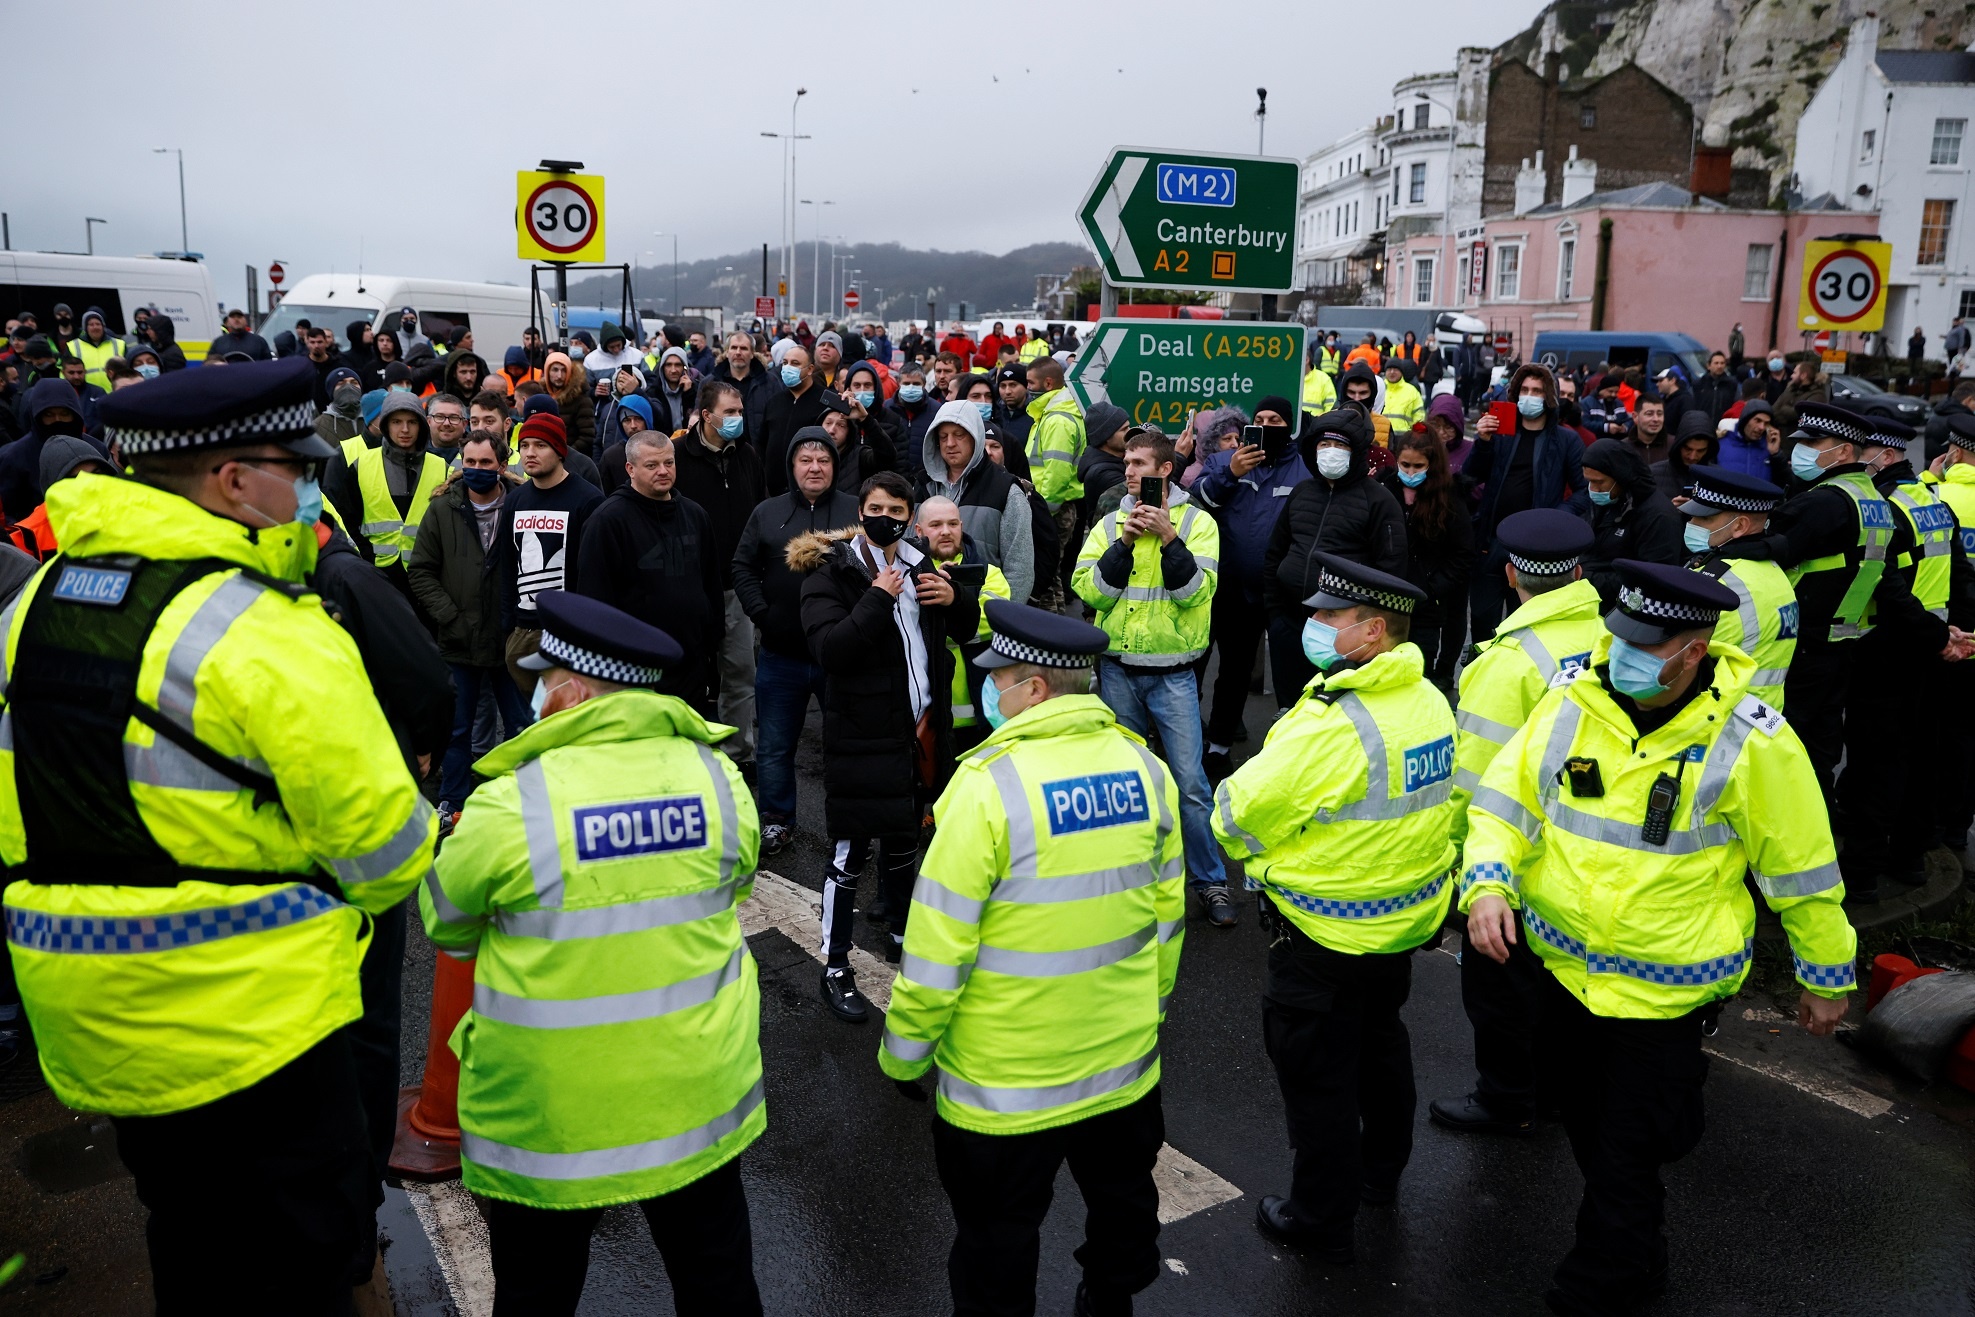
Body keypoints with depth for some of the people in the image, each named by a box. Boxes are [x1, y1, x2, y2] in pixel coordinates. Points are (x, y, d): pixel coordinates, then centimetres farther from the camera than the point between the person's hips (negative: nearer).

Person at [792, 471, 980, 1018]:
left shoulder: (919, 565, 10)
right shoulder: (832, 571, -8)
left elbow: (967, 629, 16)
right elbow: (827, 647, -22)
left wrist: (955, 598, -5)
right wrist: (877, 600, -24)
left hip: (921, 725, 6)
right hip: (863, 734, -6)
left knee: (904, 836, 20)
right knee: (851, 851, -1)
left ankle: (899, 928, 40)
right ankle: (835, 969, 10)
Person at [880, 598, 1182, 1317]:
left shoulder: (988, 784, -24)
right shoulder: (1144, 767, -6)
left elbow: (938, 948, -20)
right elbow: (1168, 911, 4)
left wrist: (903, 1055, -5)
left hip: (1006, 1082, -5)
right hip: (1124, 1061, 6)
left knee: (998, 1238, 15)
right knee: (1121, 1199, 27)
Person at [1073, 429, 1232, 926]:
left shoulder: (1197, 521, 0)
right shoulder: (1110, 524, 7)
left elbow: (1197, 592, -13)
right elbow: (1087, 589, -6)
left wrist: (1169, 538, -22)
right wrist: (1125, 543, -16)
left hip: (1172, 672, -3)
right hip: (1117, 669, 3)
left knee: (1189, 781, -3)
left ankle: (1210, 880, 9)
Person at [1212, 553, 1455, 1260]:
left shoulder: (1332, 723, -30)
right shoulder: (1430, 701, -3)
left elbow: (1239, 813, -23)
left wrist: (1231, 814, -2)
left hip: (1325, 936, -9)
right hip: (1405, 918, 9)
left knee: (1315, 1074, 9)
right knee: (1379, 1044, 27)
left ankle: (1321, 1216, 25)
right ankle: (1381, 1171, 48)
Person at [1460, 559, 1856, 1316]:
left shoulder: (1750, 744, -20)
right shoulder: (1572, 707, -10)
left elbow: (1803, 873, -8)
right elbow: (1504, 805, -3)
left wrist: (1827, 978, 3)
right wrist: (1487, 883, -21)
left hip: (1664, 998, -5)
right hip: (1564, 972, 5)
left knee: (1623, 1162, 7)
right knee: (1588, 1130, 27)